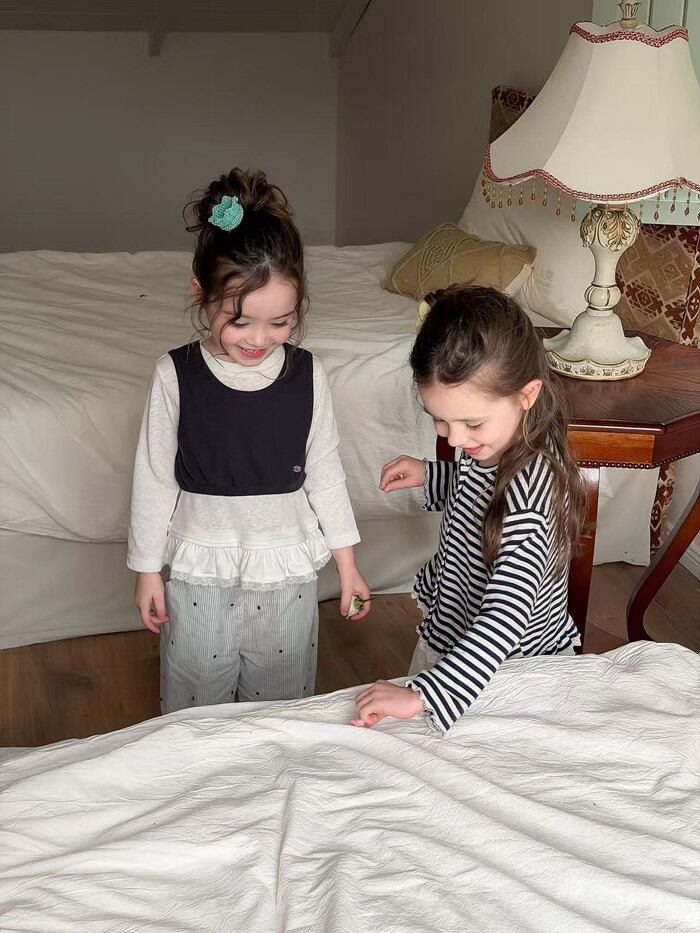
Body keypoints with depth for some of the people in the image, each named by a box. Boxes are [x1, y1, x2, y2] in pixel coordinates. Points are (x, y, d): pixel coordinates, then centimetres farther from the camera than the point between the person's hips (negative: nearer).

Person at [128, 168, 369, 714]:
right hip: (200, 572, -1)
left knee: (282, 707, 17)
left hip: (287, 570, 1)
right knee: (196, 709, 14)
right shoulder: (176, 376, -13)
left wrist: (347, 563, 5)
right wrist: (147, 571, 0)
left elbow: (324, 471, 1)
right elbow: (155, 478, -5)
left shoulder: (307, 375, -8)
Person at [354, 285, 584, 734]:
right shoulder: (492, 446, -10)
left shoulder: (529, 489, -37)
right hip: (447, 633, 8)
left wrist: (422, 695, -48)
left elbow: (502, 622, -42)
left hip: (507, 672, -8)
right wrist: (428, 476, 0)